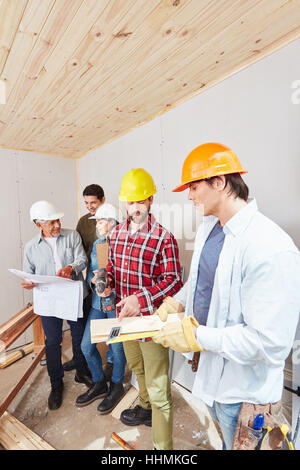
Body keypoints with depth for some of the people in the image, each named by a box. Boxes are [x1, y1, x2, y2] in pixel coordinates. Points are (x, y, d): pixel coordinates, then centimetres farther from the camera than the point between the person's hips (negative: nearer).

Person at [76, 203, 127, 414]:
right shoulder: (97, 243, 9)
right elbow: (91, 271, 11)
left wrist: (110, 284, -25)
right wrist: (94, 279, -10)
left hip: (116, 303, -7)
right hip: (98, 302, 7)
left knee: (117, 347, 10)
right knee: (86, 345, 13)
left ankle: (117, 386, 38)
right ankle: (99, 384, 38)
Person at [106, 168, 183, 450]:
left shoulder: (164, 238, -17)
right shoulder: (117, 232, 3)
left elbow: (173, 281, -20)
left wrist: (141, 298, -33)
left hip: (151, 319, -7)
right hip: (124, 316, 7)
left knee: (158, 387, 6)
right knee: (137, 369, 30)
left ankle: (163, 445, 30)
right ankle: (146, 409, 59)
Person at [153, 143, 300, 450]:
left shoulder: (271, 248, -30)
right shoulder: (208, 226, -2)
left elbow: (271, 343, -30)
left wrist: (195, 336, -25)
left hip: (242, 386, -7)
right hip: (209, 364, 7)